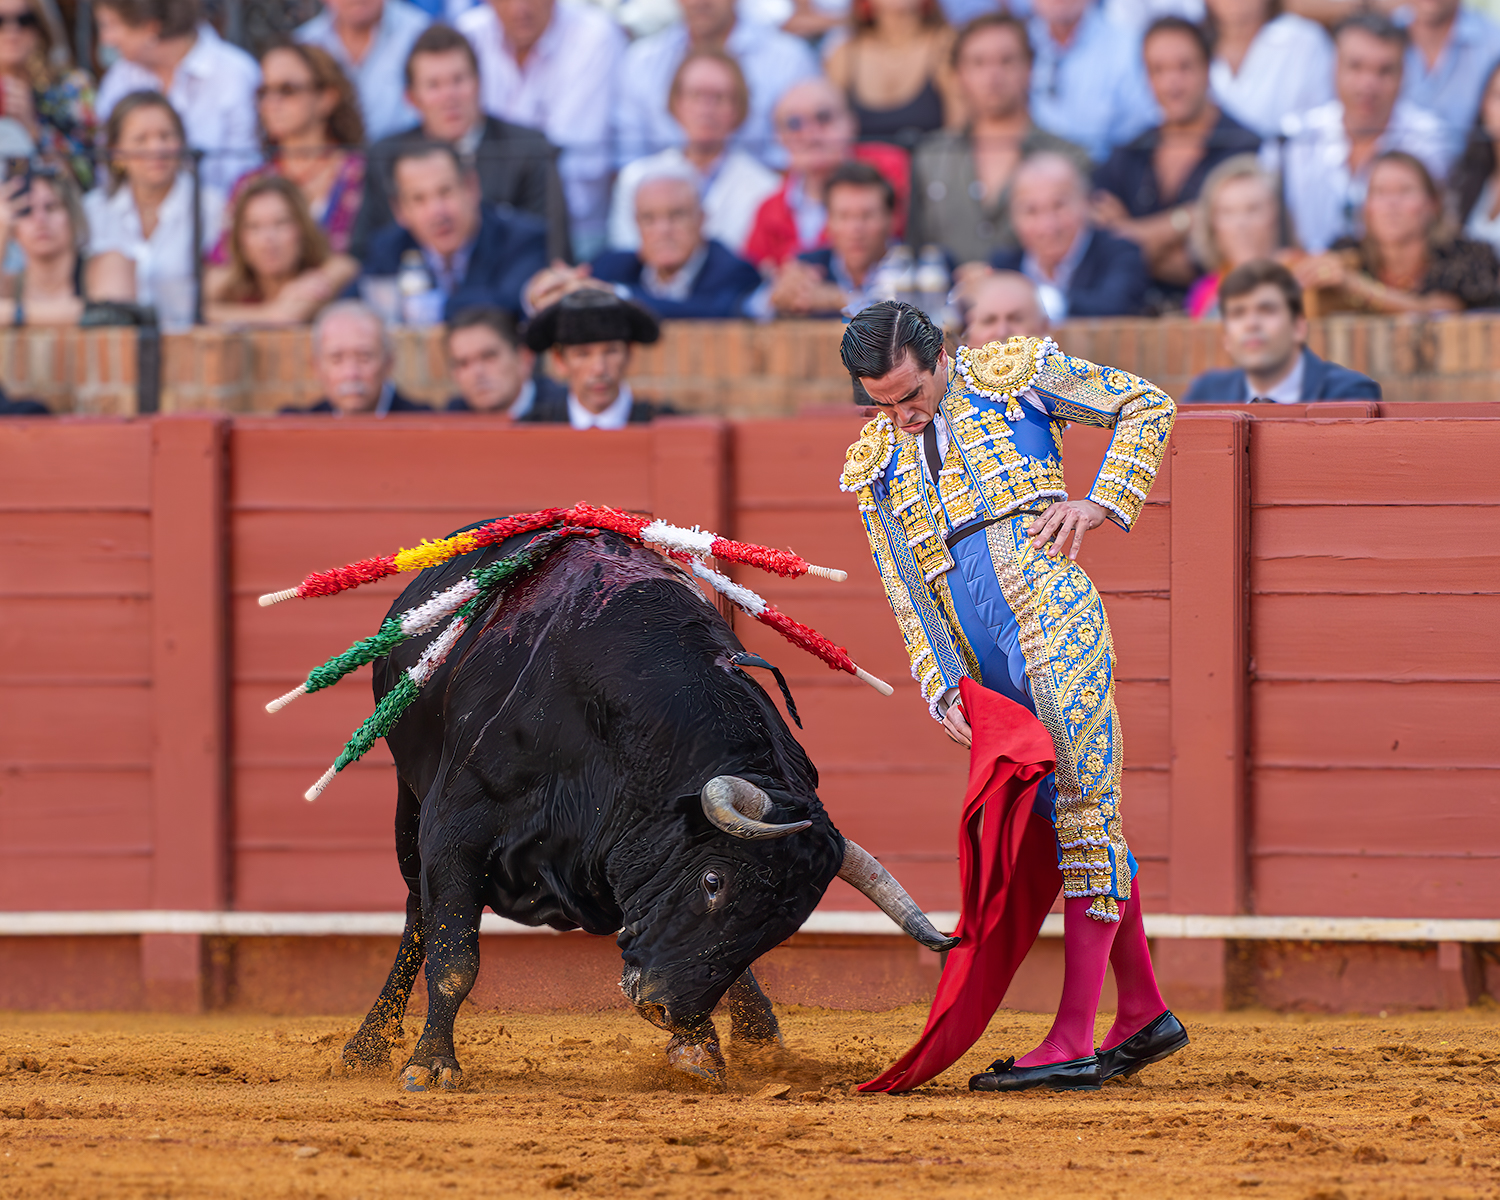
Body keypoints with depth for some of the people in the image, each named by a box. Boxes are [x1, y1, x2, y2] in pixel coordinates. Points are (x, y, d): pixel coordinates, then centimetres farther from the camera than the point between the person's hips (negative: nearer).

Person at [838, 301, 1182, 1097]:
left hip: (1059, 634, -5)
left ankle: (1073, 1043, -14)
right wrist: (940, 685, 0)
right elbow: (904, 591, 13)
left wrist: (1104, 502, -2)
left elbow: (1148, 406, 10)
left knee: (1085, 825, -9)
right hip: (989, 677, 5)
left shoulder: (1013, 373, 2)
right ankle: (1144, 1015, 21)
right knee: (1089, 828, 11)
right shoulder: (874, 465, 13)